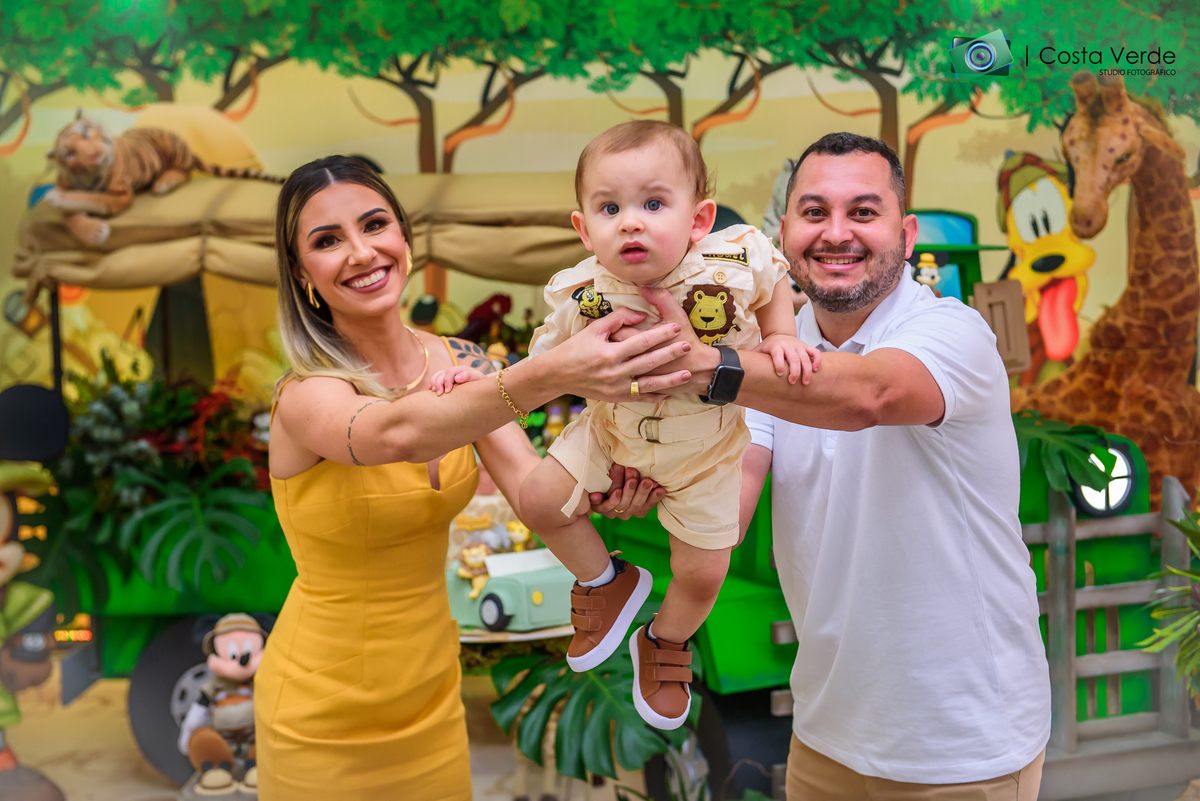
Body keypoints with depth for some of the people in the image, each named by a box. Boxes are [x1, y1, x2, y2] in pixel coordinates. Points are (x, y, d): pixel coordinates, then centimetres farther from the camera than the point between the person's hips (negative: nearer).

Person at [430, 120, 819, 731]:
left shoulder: (737, 263, -33)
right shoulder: (578, 295, -29)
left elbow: (775, 280, -7)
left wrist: (780, 340, -20)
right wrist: (483, 381, -26)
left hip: (705, 450, -1)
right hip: (612, 432, 1)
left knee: (701, 573, 9)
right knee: (540, 499, -3)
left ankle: (665, 643, 46)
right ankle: (607, 583, 27)